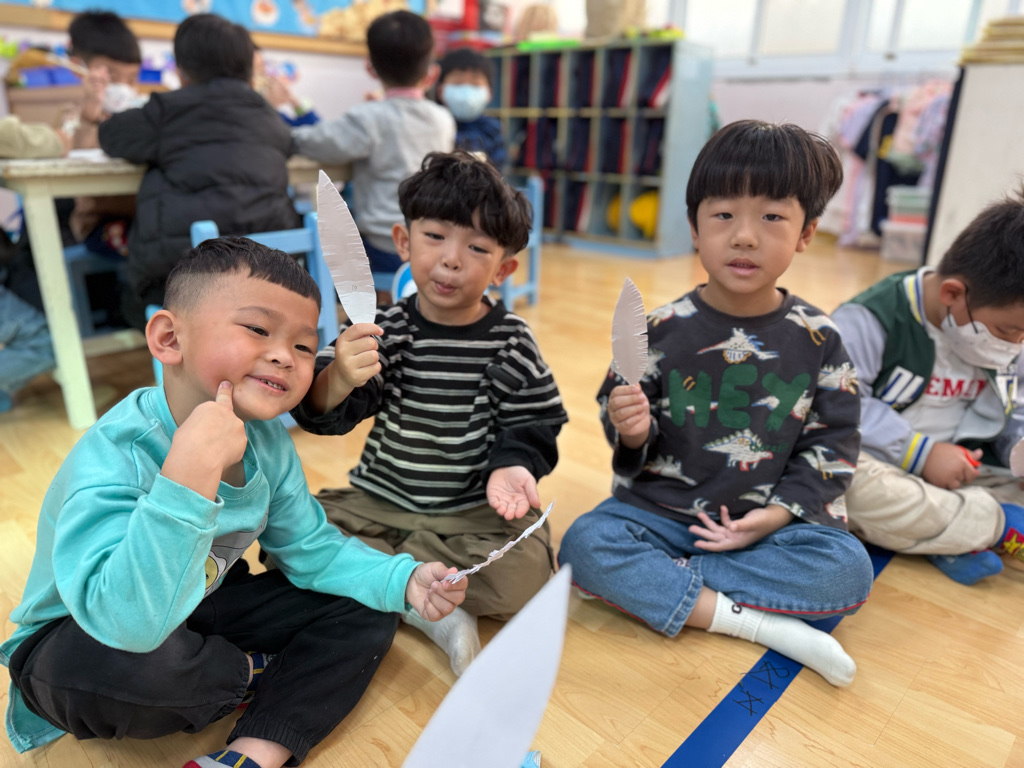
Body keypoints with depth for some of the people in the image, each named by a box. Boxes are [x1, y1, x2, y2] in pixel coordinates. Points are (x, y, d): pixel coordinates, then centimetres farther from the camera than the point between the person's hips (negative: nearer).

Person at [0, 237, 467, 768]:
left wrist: (404, 580, -18)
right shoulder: (113, 460, -33)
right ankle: (255, 675, -7)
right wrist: (190, 471, -52)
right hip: (75, 641, -5)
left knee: (367, 612, -4)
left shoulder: (266, 440, -11)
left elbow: (311, 549, -2)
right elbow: (130, 625, -46)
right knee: (132, 660, -40)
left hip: (204, 613, 6)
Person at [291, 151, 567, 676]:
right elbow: (321, 412, -15)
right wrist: (338, 380, -38)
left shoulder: (510, 343, -7)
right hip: (381, 499, 2)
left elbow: (529, 427, 0)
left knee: (522, 574, -27)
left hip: (473, 510, -1)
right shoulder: (384, 330, -5)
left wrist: (511, 467, -22)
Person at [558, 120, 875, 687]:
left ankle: (657, 582, -17)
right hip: (661, 509, -1)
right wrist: (632, 432, -25)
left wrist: (778, 513, -11)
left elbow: (832, 442, 1)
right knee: (584, 543, -25)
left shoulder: (819, 341, -2)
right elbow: (630, 431, -1)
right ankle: (756, 622, -21)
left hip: (772, 519, 2)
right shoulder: (662, 330, -6)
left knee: (848, 567, -24)